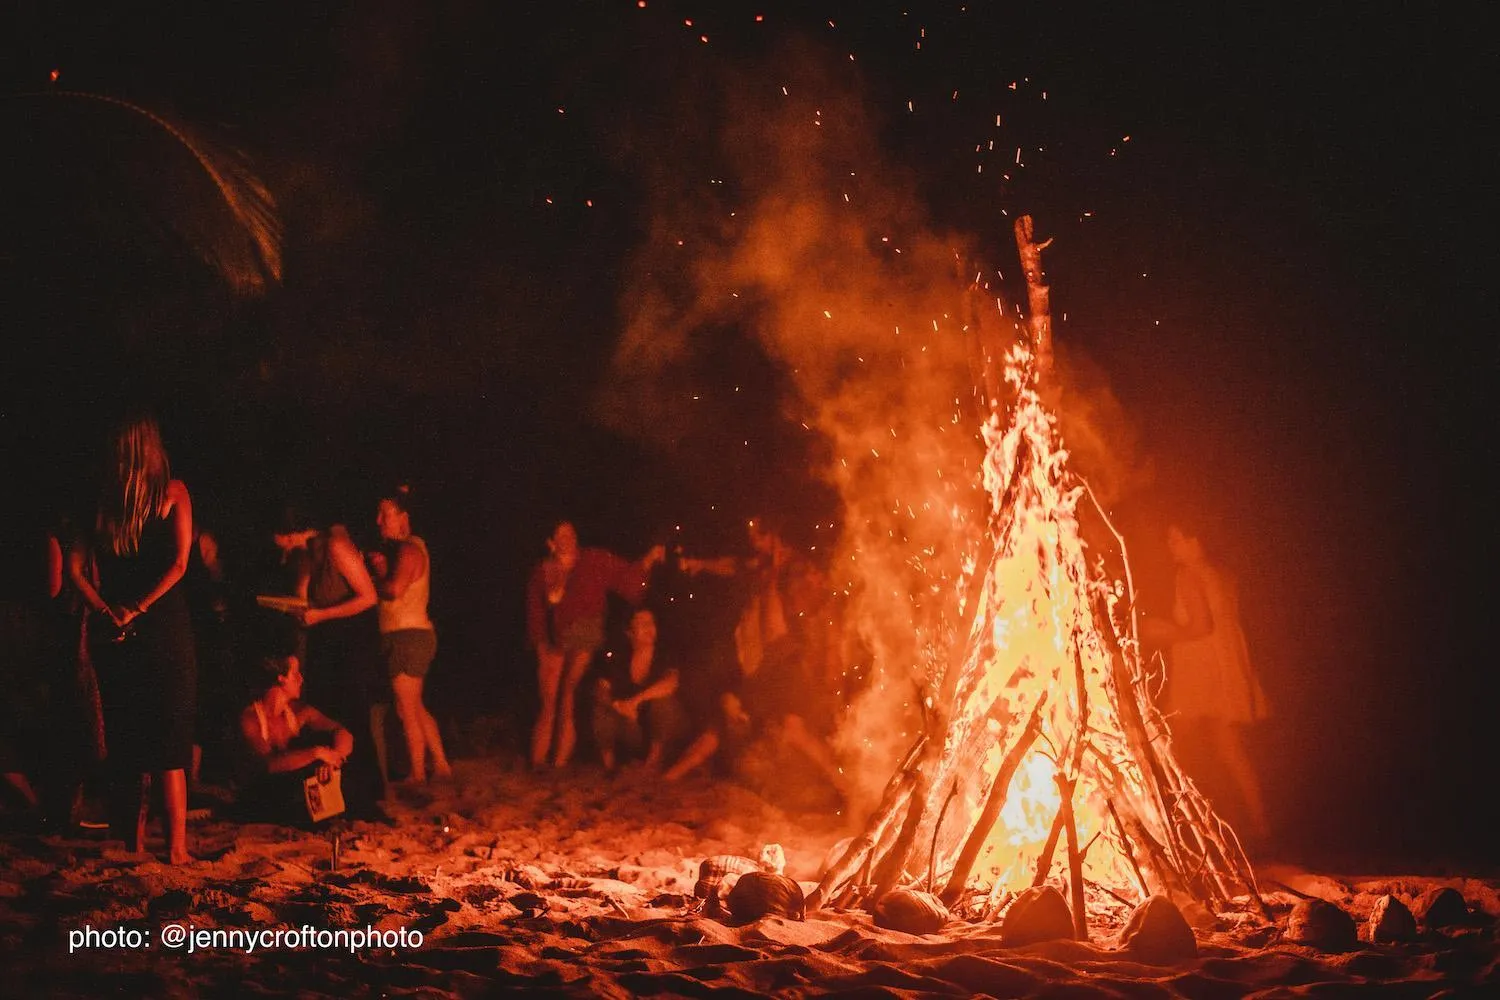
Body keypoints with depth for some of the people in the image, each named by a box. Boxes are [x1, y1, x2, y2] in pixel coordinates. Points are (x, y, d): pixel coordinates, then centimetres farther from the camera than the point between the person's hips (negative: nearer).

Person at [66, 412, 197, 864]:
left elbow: (75, 564, 0)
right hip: (164, 626, -3)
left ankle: (134, 840, 16)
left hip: (112, 631, 3)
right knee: (170, 740, 0)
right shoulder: (173, 492, 0)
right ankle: (176, 846, -3)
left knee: (125, 740, 11)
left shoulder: (104, 500, 8)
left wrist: (107, 611, -6)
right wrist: (137, 609, -9)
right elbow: (178, 564, -10)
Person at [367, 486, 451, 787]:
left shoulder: (408, 550, -14)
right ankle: (441, 765, 23)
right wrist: (381, 569, -7)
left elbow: (394, 589, -27)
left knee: (407, 711, -1)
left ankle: (417, 775, 7)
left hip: (408, 637, -10)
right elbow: (389, 588, 11)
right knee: (415, 708, 18)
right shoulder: (402, 548, 17)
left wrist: (374, 578, -8)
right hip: (409, 636, 10)